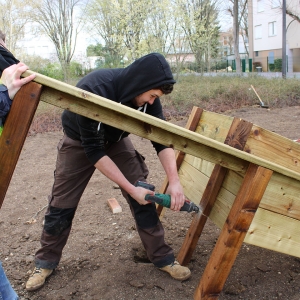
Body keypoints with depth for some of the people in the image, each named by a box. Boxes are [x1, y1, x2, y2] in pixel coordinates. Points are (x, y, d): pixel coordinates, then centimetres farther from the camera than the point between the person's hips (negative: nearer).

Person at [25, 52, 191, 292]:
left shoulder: (145, 95, -23)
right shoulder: (93, 90, -39)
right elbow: (94, 150, -35)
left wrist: (174, 180, -33)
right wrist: (130, 188, -34)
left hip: (116, 140, 4)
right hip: (79, 142, -3)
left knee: (144, 196, -6)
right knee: (61, 205, 1)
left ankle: (162, 258, 8)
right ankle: (46, 262, 23)